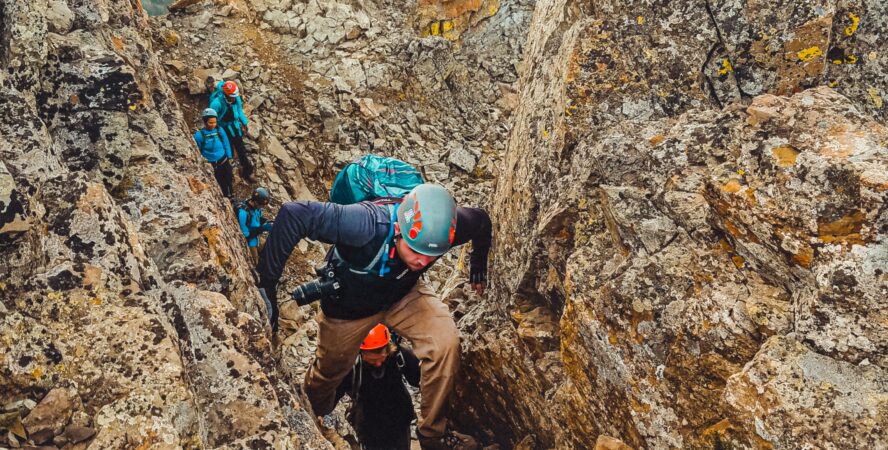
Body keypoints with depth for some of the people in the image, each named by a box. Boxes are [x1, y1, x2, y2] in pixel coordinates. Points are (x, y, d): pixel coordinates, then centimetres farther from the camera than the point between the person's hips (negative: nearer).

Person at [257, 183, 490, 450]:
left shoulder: (446, 226, -32)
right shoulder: (367, 225, -46)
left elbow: (480, 220, -7)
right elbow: (293, 214, -49)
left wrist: (479, 260, 10)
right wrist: (267, 283, -45)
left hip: (403, 294, 2)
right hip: (349, 303, -2)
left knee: (446, 343, -22)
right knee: (329, 371, 19)